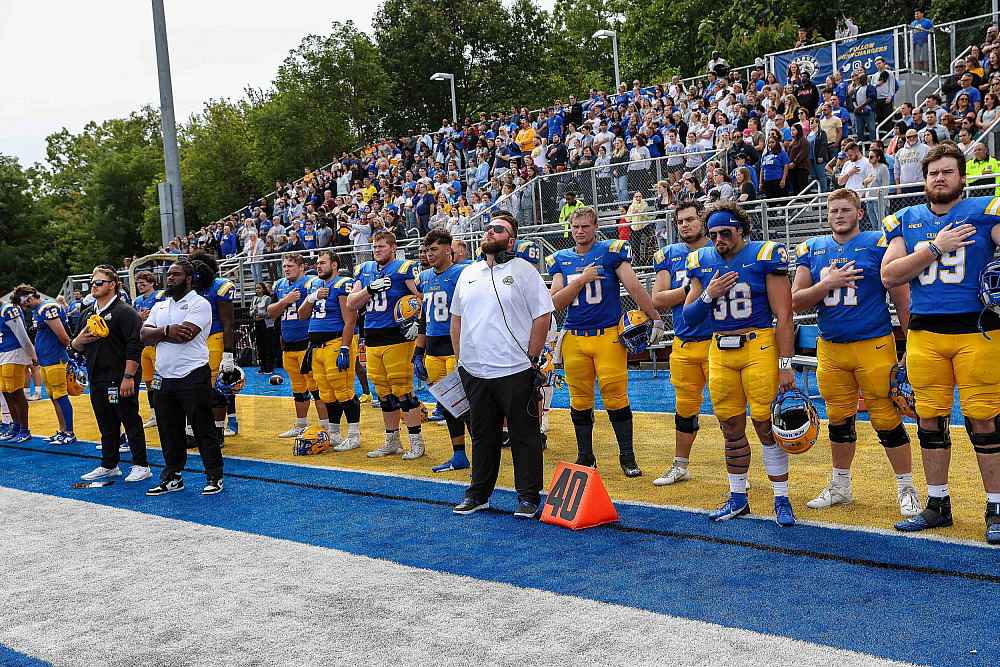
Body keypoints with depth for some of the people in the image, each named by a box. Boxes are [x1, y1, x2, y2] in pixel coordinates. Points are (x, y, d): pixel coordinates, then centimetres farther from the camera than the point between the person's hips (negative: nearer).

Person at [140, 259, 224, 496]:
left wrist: (157, 334, -3)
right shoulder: (160, 307, 17)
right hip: (164, 377, 7)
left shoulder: (200, 304, -4)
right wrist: (167, 330, -14)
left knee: (203, 429, -2)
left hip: (193, 376, -7)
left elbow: (185, 335, -17)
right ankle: (172, 478, 22)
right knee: (169, 431, 12)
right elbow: (144, 335, 5)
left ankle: (214, 476, 8)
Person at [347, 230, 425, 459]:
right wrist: (370, 289, -6)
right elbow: (351, 304, 10)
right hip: (372, 340, 6)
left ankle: (416, 442, 3)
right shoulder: (364, 270, 15)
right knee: (384, 393, 12)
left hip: (397, 337, -6)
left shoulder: (404, 268, -3)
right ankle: (392, 442, 23)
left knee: (403, 390, -7)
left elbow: (422, 296, -8)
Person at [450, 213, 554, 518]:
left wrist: (531, 359, -9)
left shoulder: (524, 270, -2)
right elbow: (456, 318, 20)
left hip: (515, 370, -5)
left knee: (524, 436, 2)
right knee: (482, 435, 15)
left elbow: (543, 315, -6)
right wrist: (461, 359, 13)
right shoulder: (468, 274, 14)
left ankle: (529, 497, 12)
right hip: (474, 372, 5)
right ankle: (478, 494, 26)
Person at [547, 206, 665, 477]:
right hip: (574, 338, 3)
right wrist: (581, 280, -9)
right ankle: (585, 458, 22)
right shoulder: (560, 260, 9)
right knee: (580, 402, 8)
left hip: (608, 335, -3)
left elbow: (634, 287, -3)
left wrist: (656, 320, -3)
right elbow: (556, 302, 2)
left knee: (615, 398, -4)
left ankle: (627, 456, 11)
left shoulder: (611, 252, 0)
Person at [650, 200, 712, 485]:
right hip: (683, 345, 3)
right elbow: (658, 300, 0)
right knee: (685, 407, 13)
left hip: (717, 341, -3)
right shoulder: (669, 256, 9)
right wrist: (691, 288, -11)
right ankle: (680, 467, 28)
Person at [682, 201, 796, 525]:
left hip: (759, 346, -4)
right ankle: (737, 499, 23)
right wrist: (709, 295, -8)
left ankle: (782, 500, 9)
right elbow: (689, 317, 11)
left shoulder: (764, 256, -4)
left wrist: (785, 364, -11)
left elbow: (783, 315, -6)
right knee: (732, 428, 10)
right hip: (720, 350, 5)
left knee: (767, 425, -5)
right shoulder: (702, 262, 10)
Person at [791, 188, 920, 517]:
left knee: (887, 420, -2)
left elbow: (902, 299, -2)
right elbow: (796, 302, 6)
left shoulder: (879, 244, -3)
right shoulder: (812, 250, 9)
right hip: (830, 349, 4)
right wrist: (827, 284, -11)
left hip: (874, 347, -4)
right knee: (839, 421, 13)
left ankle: (906, 489, 14)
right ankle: (840, 486, 29)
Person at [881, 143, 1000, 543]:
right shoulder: (906, 221, 12)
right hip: (925, 333, 3)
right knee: (930, 420, 8)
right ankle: (937, 505, 22)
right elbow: (889, 276, 2)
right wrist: (935, 248, -6)